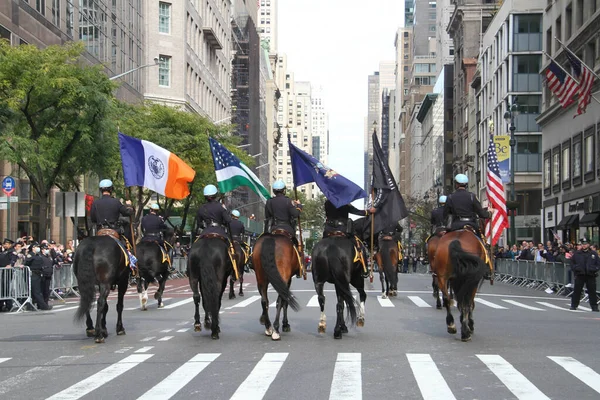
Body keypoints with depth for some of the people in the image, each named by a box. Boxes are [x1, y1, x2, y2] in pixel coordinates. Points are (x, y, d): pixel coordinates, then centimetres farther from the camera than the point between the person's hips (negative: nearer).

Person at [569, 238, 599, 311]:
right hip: (579, 275, 0)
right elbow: (572, 263, 13)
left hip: (590, 276, 0)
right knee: (577, 291, 2)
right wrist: (575, 268, -4)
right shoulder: (577, 254, 7)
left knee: (592, 291, 3)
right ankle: (574, 305, 11)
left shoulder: (594, 254, 6)